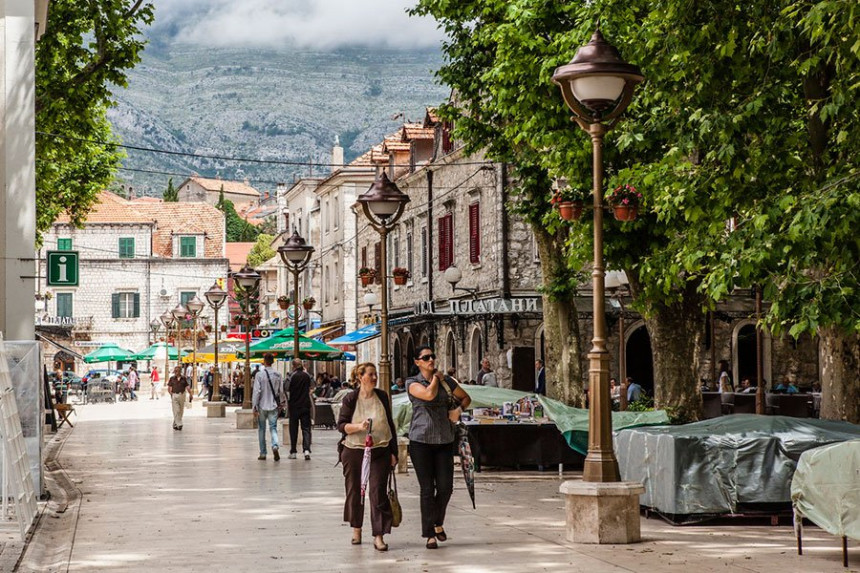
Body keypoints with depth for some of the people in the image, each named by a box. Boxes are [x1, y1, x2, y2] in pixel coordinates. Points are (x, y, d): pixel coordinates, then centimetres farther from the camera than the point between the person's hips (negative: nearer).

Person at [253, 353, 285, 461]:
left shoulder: (259, 374, -10)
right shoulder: (277, 374, 1)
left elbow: (257, 391, -12)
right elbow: (281, 391, 5)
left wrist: (254, 407, -8)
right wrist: (280, 403, 19)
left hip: (262, 406, -2)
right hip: (273, 406, 2)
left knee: (261, 430, 11)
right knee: (273, 428, 4)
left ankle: (263, 453, 15)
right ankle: (275, 446, -24)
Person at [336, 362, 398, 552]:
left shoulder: (382, 397, 6)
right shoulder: (351, 399, -1)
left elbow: (390, 424, 12)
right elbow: (341, 425, -4)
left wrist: (393, 452, 9)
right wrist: (358, 426, -23)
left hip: (379, 452, 1)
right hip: (354, 451, 0)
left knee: (378, 492, -8)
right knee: (354, 491, 9)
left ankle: (379, 536, -8)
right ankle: (356, 529, 29)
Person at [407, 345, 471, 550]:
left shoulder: (446, 382, 11)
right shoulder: (412, 383, -2)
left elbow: (466, 398, 24)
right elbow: (429, 395, -21)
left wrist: (459, 409, 4)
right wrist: (435, 378, -3)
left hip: (444, 440, 3)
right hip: (421, 440, -3)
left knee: (445, 487, -1)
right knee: (427, 489, -1)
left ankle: (438, 523, 25)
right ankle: (429, 534, 8)